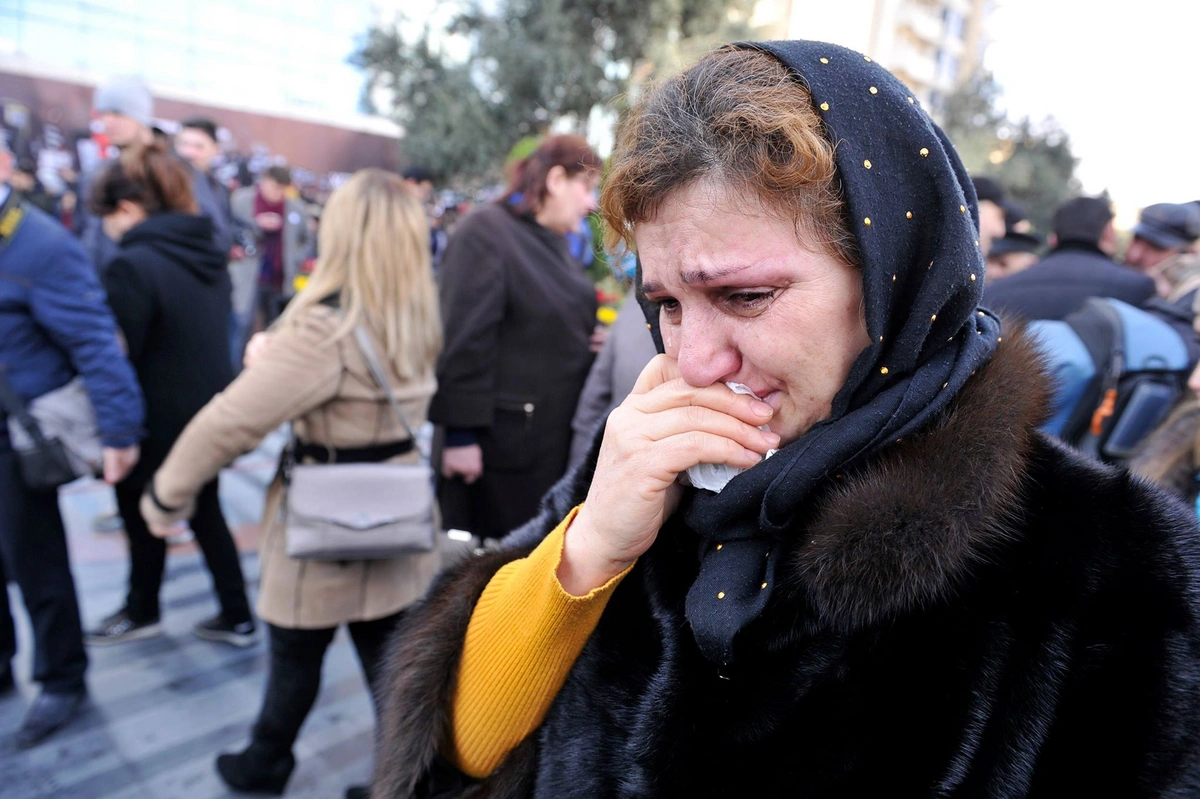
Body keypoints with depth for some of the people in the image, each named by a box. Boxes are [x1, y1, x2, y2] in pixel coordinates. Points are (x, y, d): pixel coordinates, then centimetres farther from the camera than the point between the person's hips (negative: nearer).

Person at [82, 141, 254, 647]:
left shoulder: (132, 266, -21)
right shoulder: (208, 255, 4)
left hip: (156, 428, -7)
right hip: (209, 418, 7)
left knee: (144, 521, 15)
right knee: (205, 512, 19)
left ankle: (142, 612, 37)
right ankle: (236, 617, 26)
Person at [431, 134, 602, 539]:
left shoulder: (553, 242, 15)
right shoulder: (485, 232, -14)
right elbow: (463, 342, -20)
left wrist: (593, 340, 5)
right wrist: (461, 434, -22)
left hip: (556, 441, 9)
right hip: (501, 443, -8)